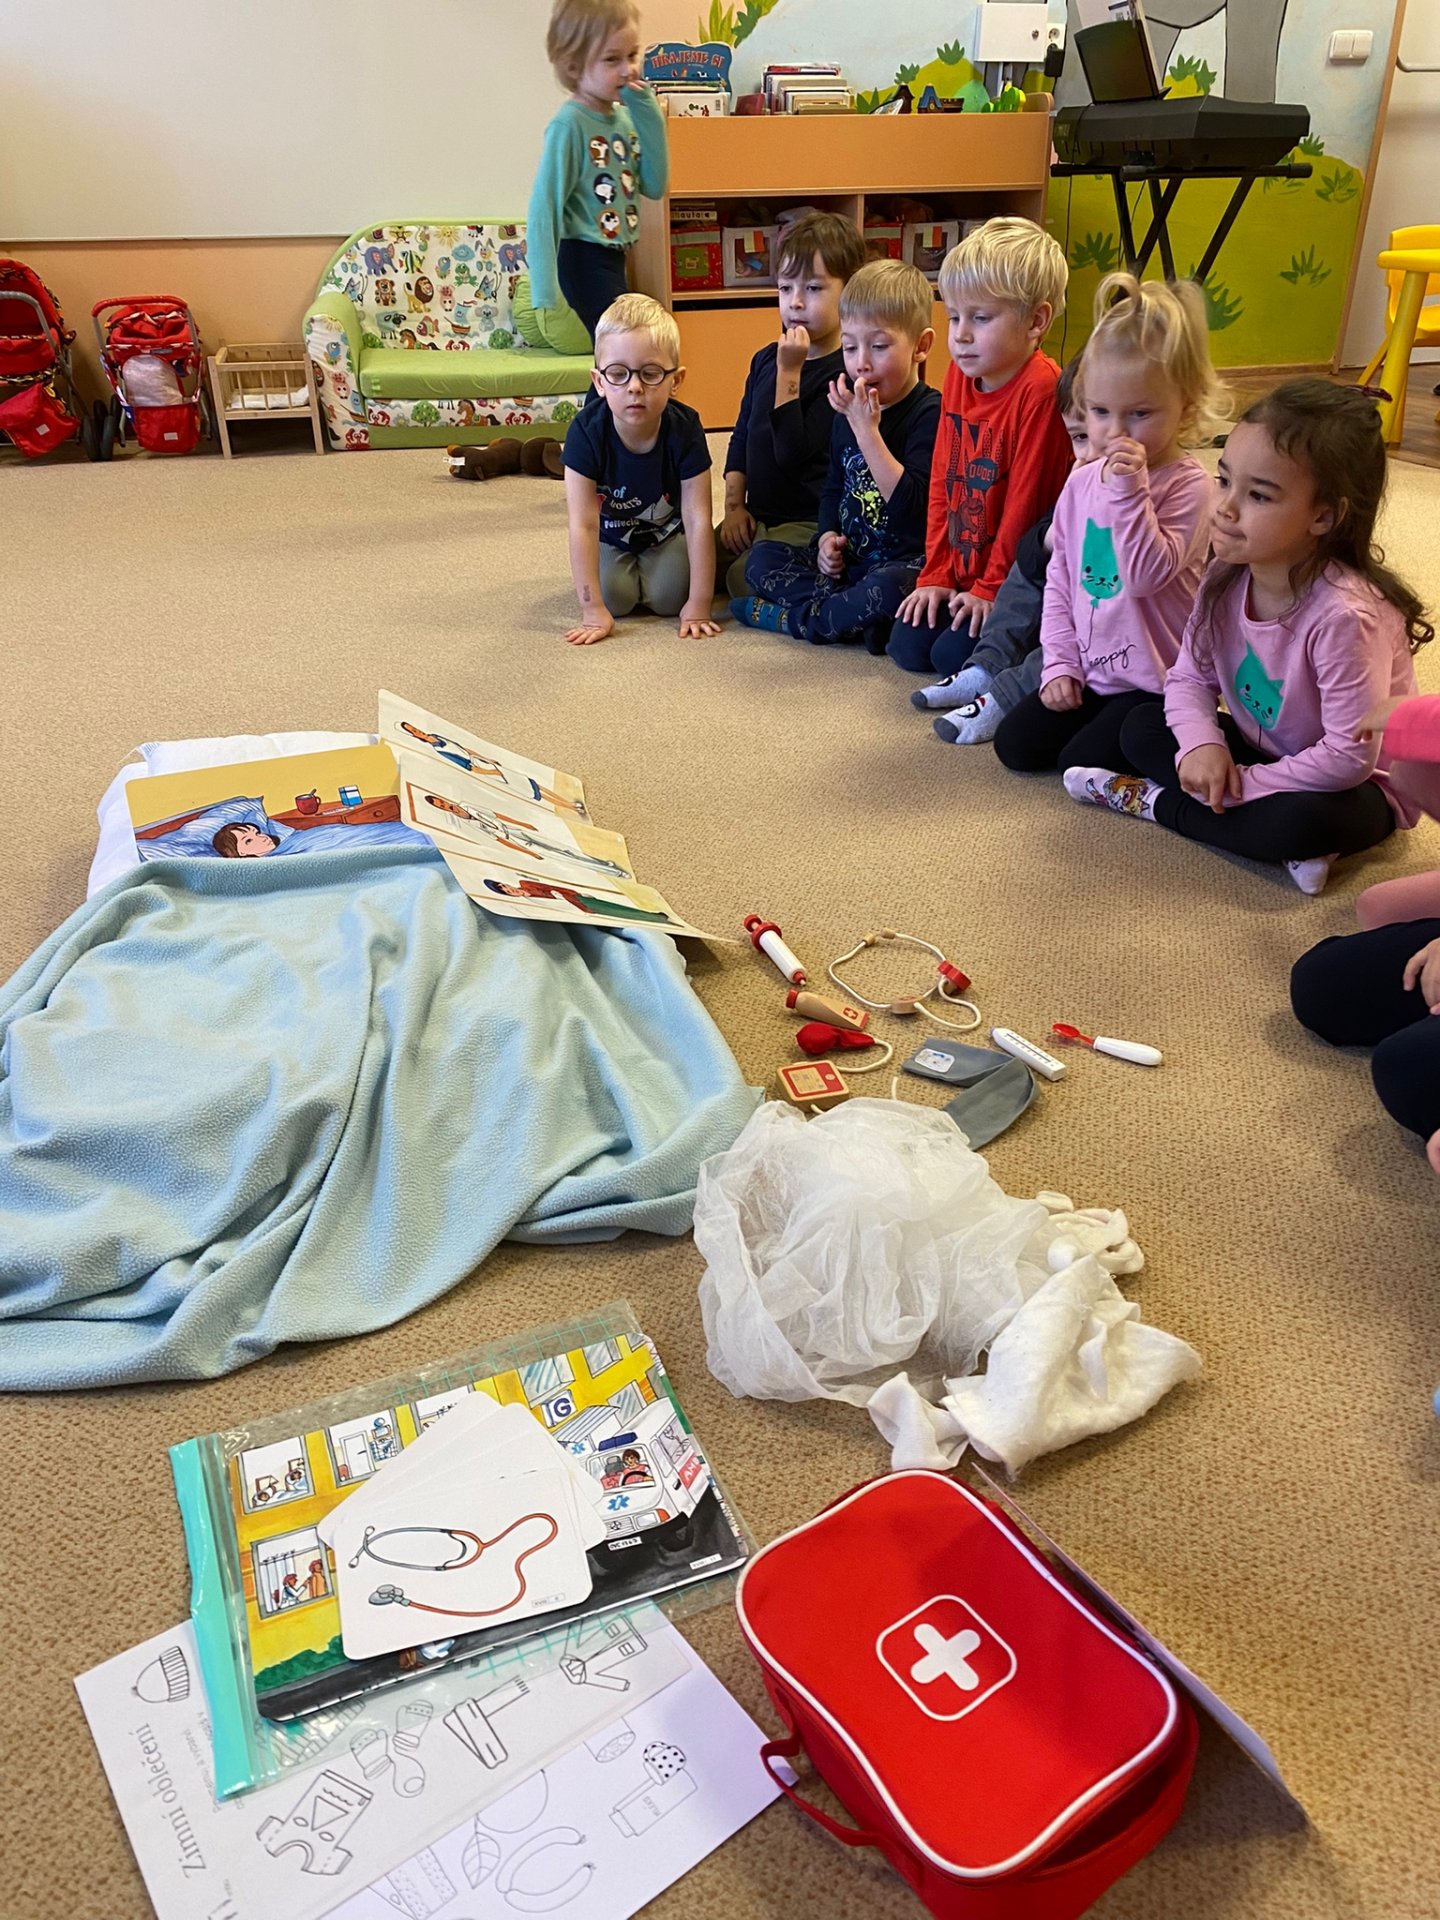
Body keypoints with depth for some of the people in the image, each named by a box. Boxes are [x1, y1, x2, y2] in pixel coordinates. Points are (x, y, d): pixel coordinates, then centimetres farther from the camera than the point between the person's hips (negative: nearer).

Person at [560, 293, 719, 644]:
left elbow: (698, 520, -28)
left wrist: (699, 605, -31)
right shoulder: (587, 431, -30)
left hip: (667, 531, 0)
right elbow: (583, 524, -32)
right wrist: (593, 610, -36)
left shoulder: (684, 428, -28)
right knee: (615, 596, -21)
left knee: (667, 596, -21)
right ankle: (622, 569, 16)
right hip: (611, 534, 0)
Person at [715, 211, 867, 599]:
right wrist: (734, 505, 6)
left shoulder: (843, 371, -15)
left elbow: (793, 452, -23)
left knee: (746, 578, -28)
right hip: (758, 516, 8)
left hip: (810, 521, -8)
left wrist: (790, 372, -23)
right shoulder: (765, 359, 10)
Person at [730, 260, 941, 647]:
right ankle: (858, 615, -17)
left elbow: (911, 503, -26)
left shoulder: (931, 414, -13)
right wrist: (828, 536, 3)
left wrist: (867, 431, -26)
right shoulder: (849, 412, 10)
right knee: (761, 558, -1)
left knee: (890, 588, -40)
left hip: (904, 563, -8)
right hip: (848, 559, 8)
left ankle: (796, 619, -15)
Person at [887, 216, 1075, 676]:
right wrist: (936, 575, 4)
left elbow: (1025, 499, -19)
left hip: (1018, 582, -7)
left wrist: (992, 589, -14)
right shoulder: (959, 375, 3)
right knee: (907, 645, -1)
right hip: (962, 575, 8)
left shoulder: (1041, 390, -22)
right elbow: (942, 482, 6)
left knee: (956, 654, -18)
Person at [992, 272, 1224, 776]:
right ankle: (1103, 712, 20)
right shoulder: (1082, 481, 5)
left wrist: (1129, 492, -31)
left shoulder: (1185, 485, -15)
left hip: (1157, 681, -6)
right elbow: (1060, 578, 10)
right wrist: (1060, 663, 3)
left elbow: (1145, 575, -26)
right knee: (1015, 744, -1)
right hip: (1089, 672, 7)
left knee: (1082, 761, -17)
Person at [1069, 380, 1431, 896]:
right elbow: (1190, 677, -3)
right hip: (1261, 752, 7)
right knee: (1141, 728, -7)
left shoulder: (1343, 615, -33)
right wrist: (1202, 744, -24)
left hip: (1357, 784, -6)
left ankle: (1153, 800, -13)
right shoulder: (1227, 578, -13)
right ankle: (1278, 840, -12)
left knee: (1303, 821, -38)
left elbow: (1350, 757, -32)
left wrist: (1240, 782, -26)